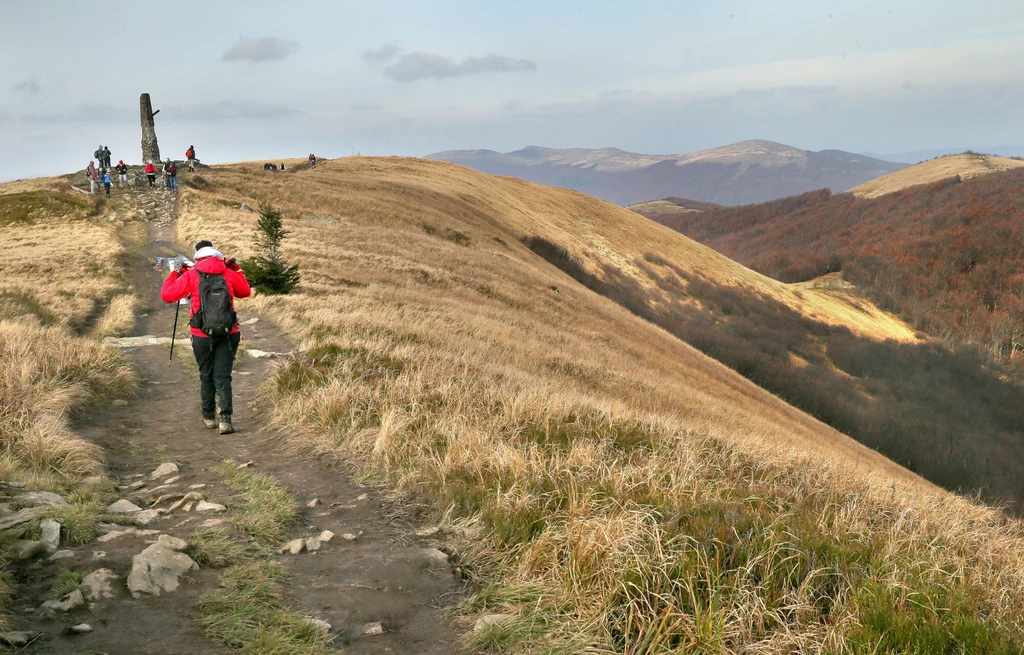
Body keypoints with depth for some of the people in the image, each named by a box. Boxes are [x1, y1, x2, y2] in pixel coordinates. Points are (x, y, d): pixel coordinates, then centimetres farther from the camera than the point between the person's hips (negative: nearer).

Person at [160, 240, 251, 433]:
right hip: (228, 333, 1)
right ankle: (225, 418, -12)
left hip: (202, 335, -1)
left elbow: (167, 295, 2)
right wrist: (237, 270, 25)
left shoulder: (191, 275, -2)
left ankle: (209, 417, 25)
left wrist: (175, 275, 16)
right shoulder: (228, 273, 3)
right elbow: (245, 292, 20)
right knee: (223, 376, 2)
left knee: (206, 375, 15)